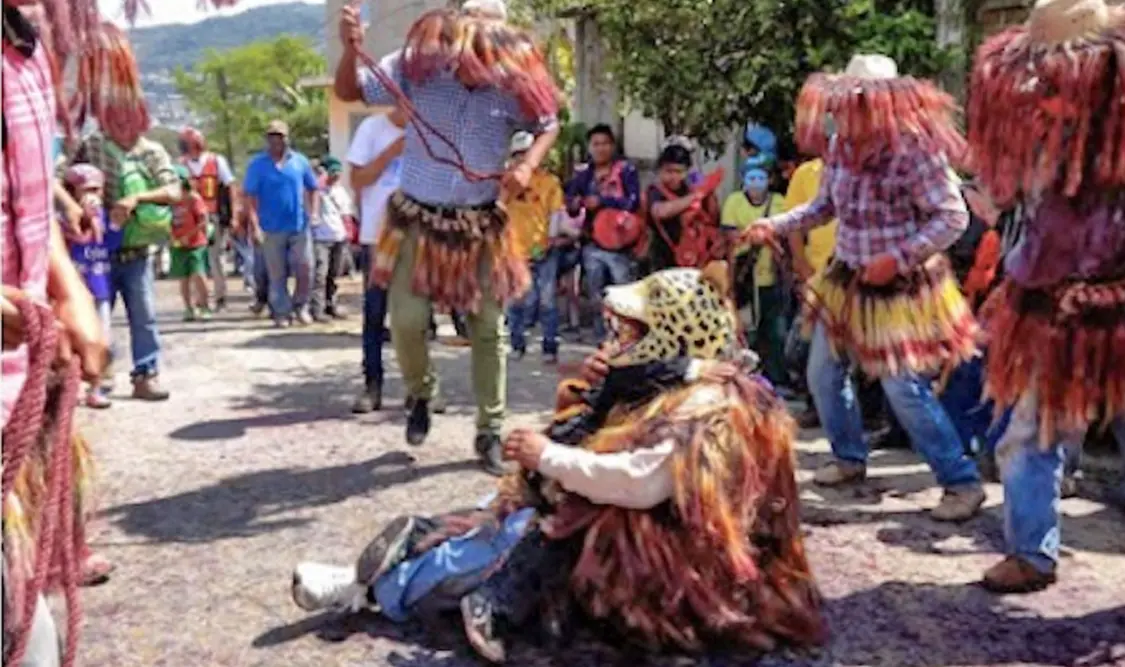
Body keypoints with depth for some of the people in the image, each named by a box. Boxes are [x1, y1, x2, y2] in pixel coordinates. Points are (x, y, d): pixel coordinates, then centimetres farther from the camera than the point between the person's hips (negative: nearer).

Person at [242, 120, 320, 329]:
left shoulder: (300, 161, 6)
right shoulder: (257, 164, -1)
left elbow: (314, 188, 14)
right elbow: (250, 196, -4)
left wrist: (314, 212, 0)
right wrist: (254, 224, -13)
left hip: (299, 226, 2)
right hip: (272, 229, -1)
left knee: (305, 270, -2)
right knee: (277, 275, 4)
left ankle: (300, 307, 18)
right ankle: (282, 313, 13)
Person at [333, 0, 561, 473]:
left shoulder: (510, 87, -10)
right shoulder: (417, 67, -10)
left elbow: (548, 125, 8)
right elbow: (349, 92, -5)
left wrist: (528, 165, -12)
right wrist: (351, 49, -26)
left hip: (481, 229, 1)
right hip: (418, 222, 0)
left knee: (488, 329, 5)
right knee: (406, 320, -7)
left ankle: (490, 432, 20)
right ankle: (421, 395, 26)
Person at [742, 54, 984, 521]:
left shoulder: (915, 150, -23)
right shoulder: (839, 146, -2)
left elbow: (953, 218, -20)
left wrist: (896, 259, -24)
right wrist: (776, 225, -3)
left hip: (901, 287, -7)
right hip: (847, 279, 7)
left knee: (905, 391, -8)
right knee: (823, 374, 13)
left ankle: (962, 483, 7)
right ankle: (850, 457, 35)